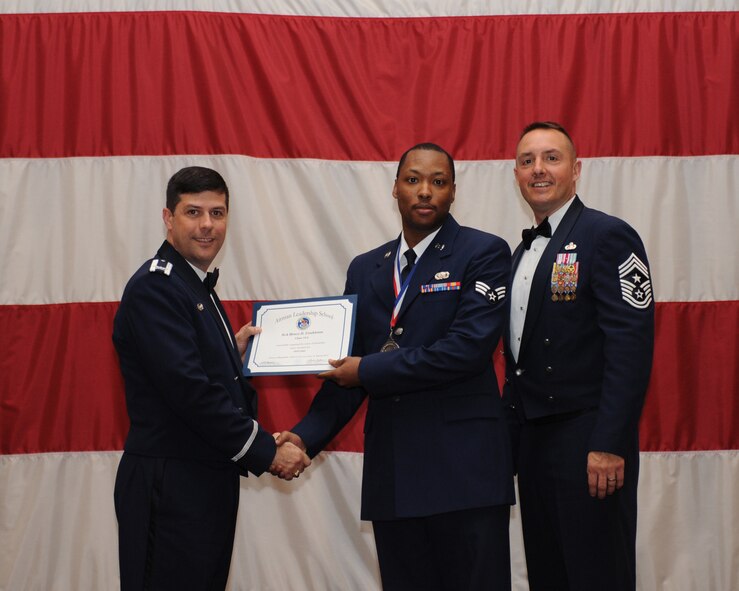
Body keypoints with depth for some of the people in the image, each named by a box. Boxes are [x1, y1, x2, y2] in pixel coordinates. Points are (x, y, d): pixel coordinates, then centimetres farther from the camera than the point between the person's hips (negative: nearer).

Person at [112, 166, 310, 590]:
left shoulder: (198, 286, 16)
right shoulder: (154, 288, -14)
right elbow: (188, 389, -22)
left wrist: (234, 352, 5)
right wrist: (266, 452, -17)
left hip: (210, 482, 10)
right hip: (170, 487, -9)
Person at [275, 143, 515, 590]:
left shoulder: (484, 253, -2)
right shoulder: (366, 269, 14)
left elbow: (468, 347, -15)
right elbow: (348, 368, 14)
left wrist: (370, 371, -10)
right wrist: (307, 436, -1)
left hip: (464, 467, -5)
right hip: (392, 472, 5)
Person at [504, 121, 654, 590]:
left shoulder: (607, 236, -9)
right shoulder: (524, 252, 16)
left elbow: (632, 345, -17)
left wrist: (609, 444, -22)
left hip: (587, 440, -8)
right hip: (533, 440, 8)